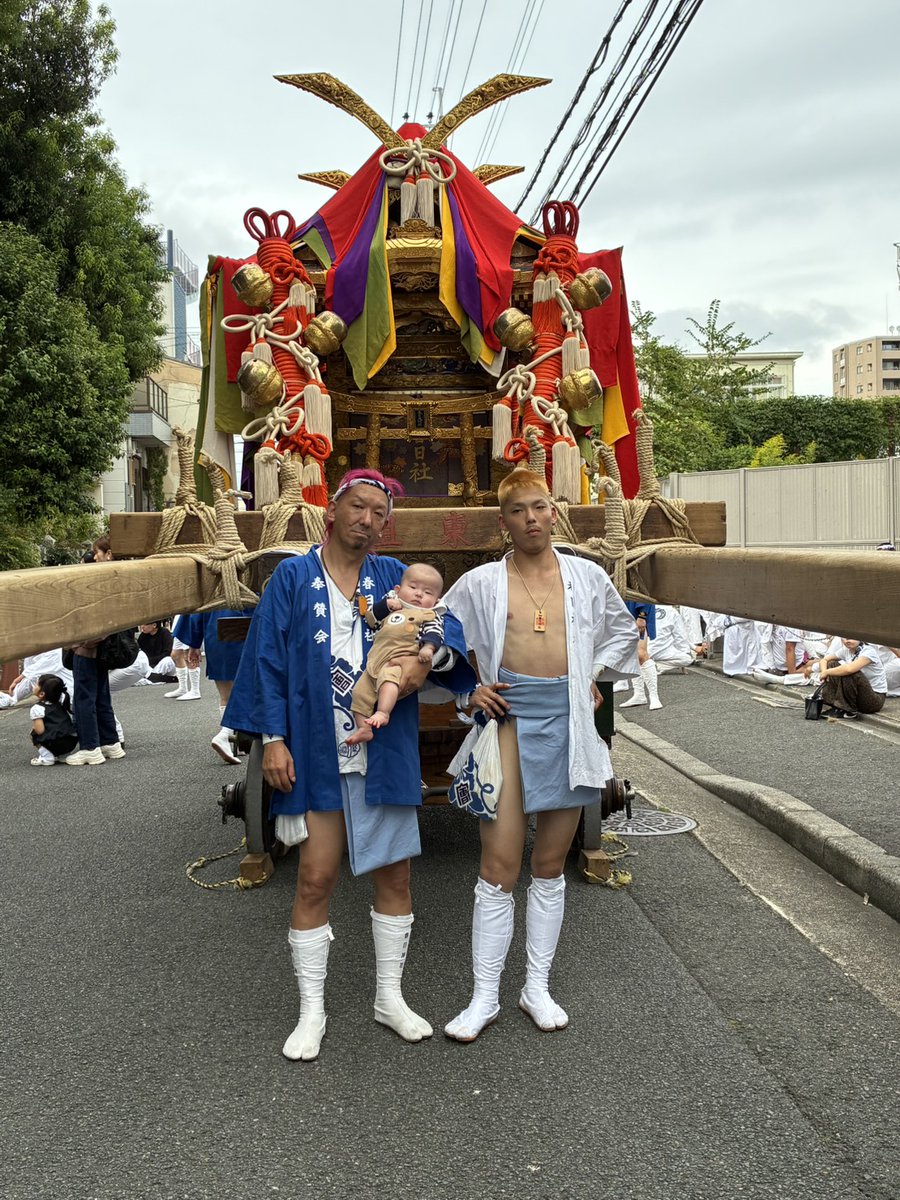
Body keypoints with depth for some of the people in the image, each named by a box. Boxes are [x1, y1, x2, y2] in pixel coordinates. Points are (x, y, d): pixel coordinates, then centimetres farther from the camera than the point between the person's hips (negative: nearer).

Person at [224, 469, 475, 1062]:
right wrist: (273, 738, -7)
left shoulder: (393, 576, 7)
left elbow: (448, 626, 0)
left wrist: (427, 656, -22)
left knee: (394, 876, 9)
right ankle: (312, 1010, 19)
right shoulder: (294, 578, 2)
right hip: (317, 754, -2)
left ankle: (390, 997, 27)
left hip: (385, 754, 2)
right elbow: (269, 660, 0)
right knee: (315, 881, 2)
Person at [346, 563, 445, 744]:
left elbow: (435, 633, -7)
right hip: (375, 663, 7)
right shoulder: (392, 607, 27)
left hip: (399, 663, -6)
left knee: (389, 677, -37)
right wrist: (385, 605, 8)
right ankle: (364, 728, 5)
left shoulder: (431, 616, 10)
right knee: (360, 692, 0)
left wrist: (428, 647, -29)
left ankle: (383, 712, -49)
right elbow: (371, 620, 24)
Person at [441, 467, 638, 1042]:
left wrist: (595, 677, 11)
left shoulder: (587, 575, 7)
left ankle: (538, 988, 23)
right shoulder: (480, 583, 2)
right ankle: (485, 997, 10)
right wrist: (468, 691, -1)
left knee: (551, 864, 10)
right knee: (499, 865, -3)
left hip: (568, 721, 2)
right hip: (509, 717, -2)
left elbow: (623, 631, 22)